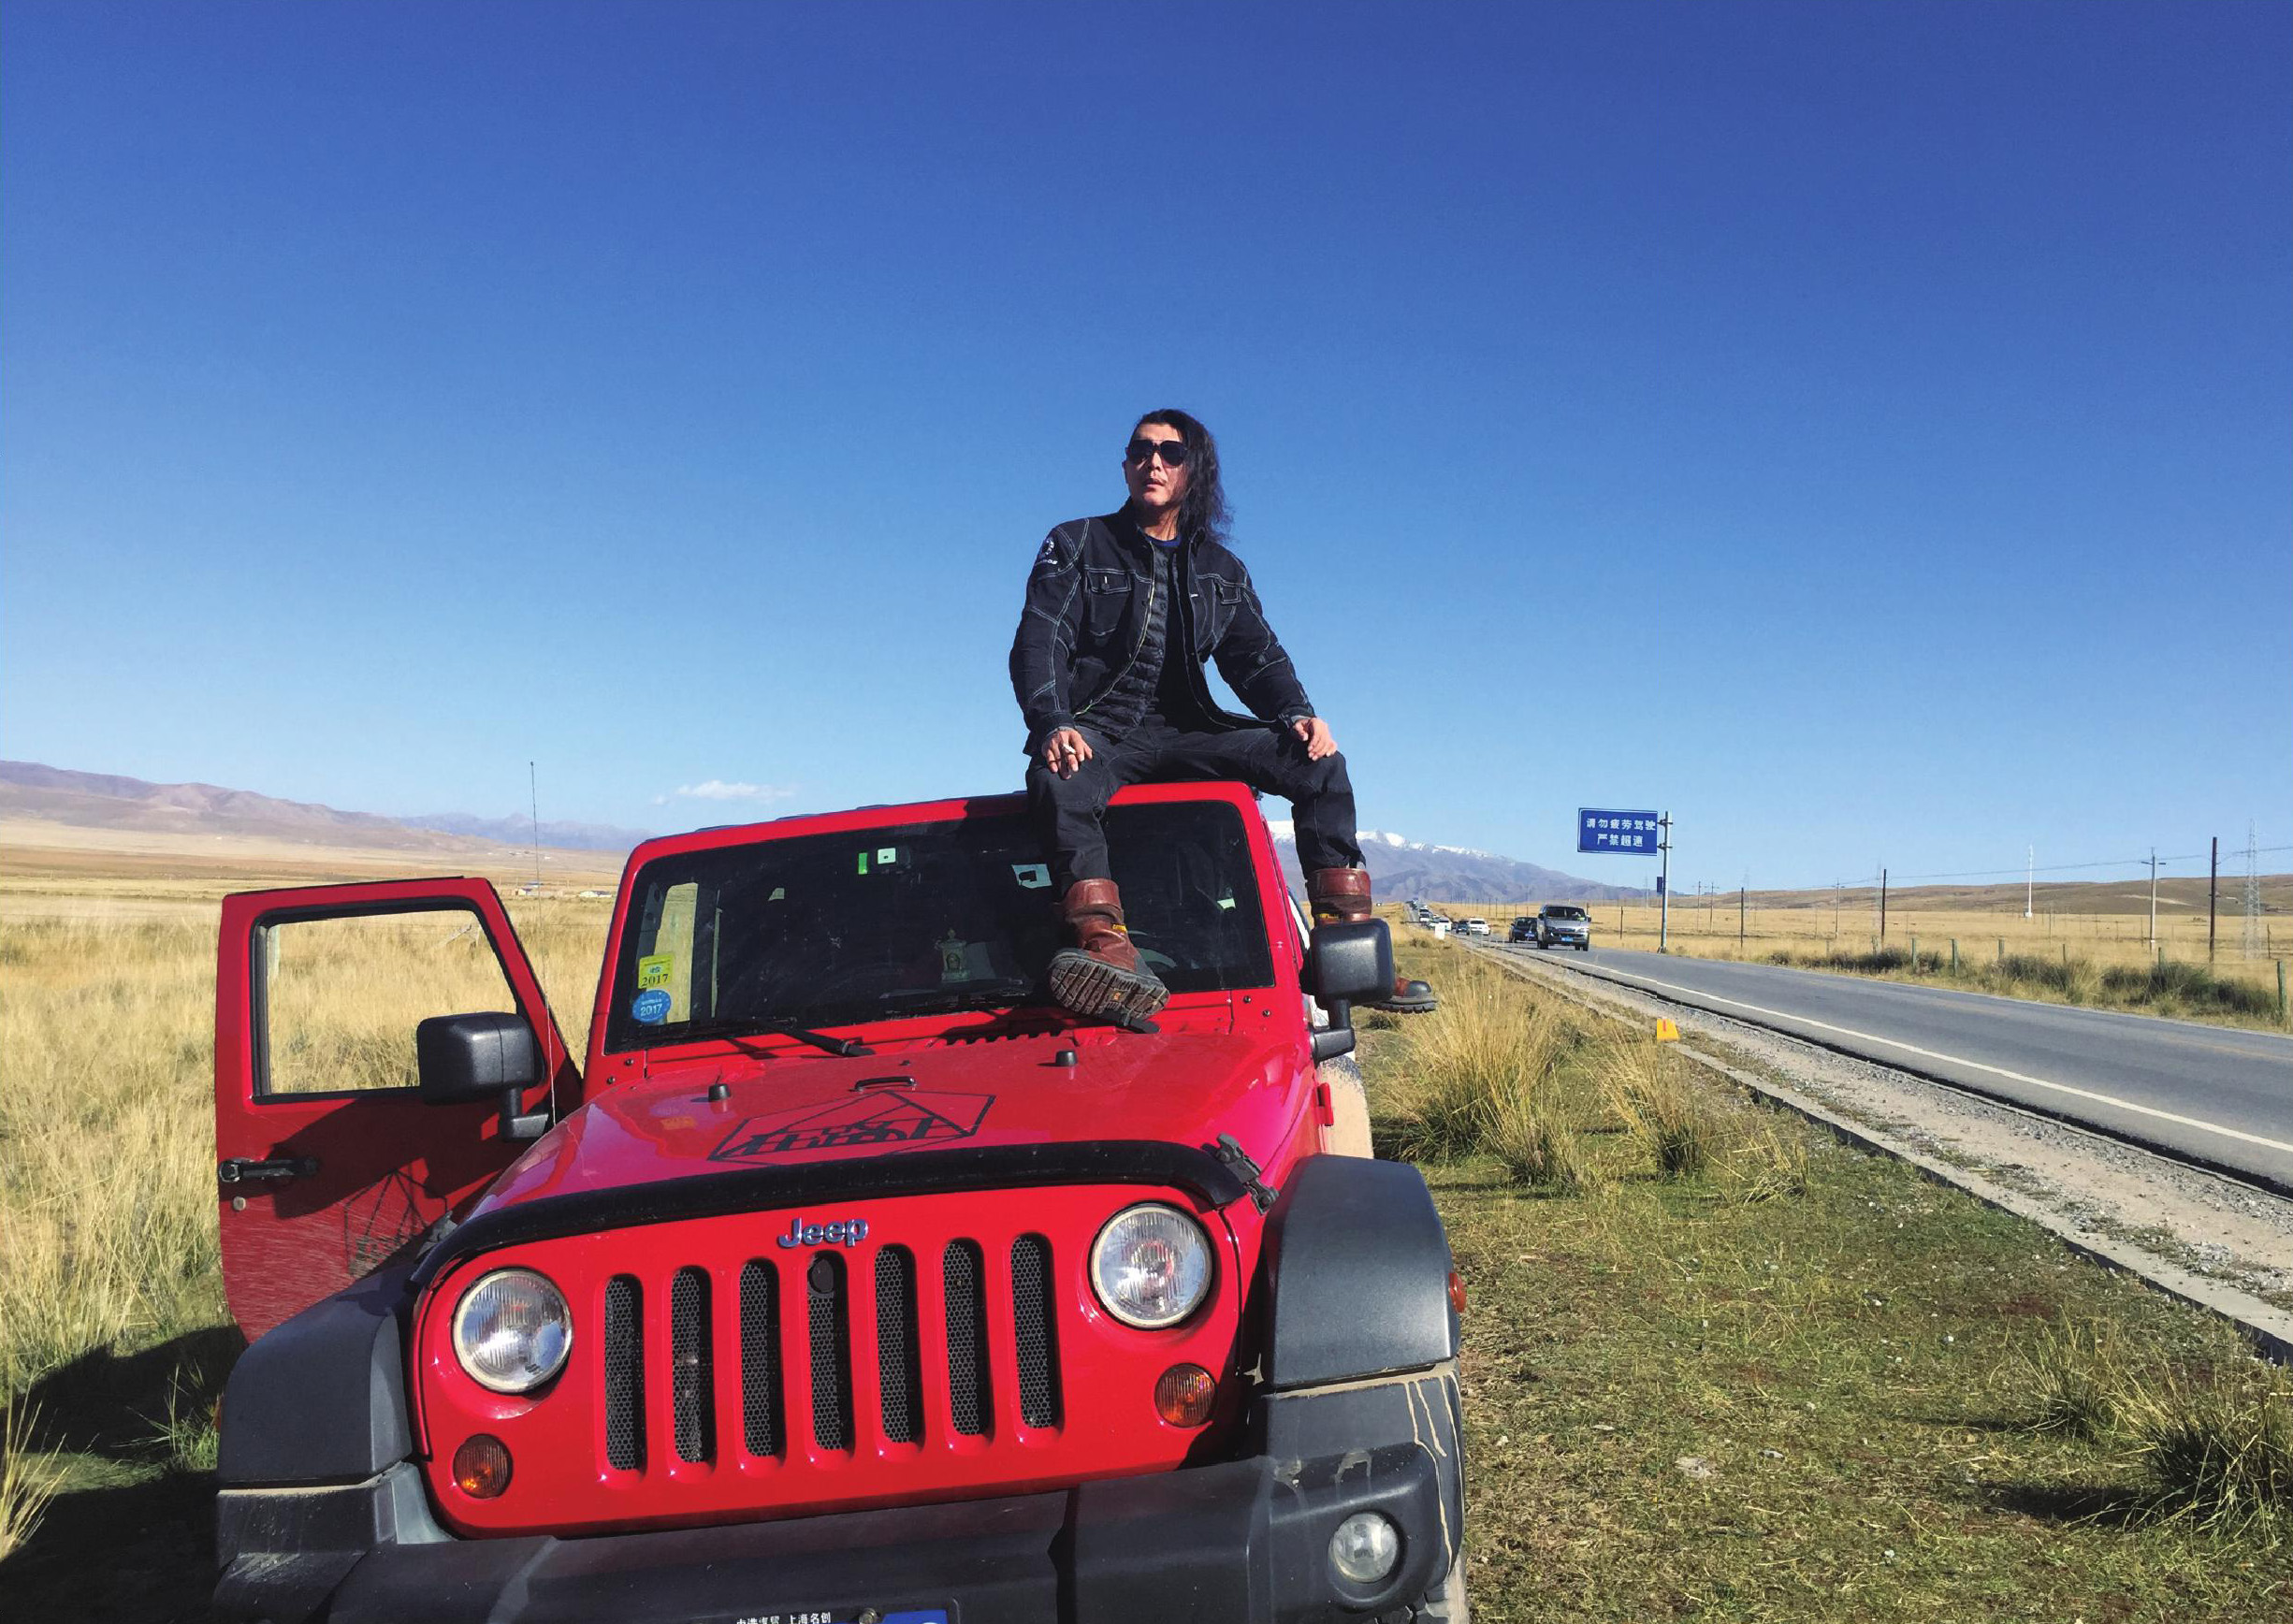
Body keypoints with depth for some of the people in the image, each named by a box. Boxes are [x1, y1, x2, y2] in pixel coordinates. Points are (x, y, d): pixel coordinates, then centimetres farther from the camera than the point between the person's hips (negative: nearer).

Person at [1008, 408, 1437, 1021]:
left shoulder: (1221, 570, 17)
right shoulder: (1077, 546, 6)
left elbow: (1257, 656, 10)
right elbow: (1038, 644, -6)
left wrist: (1297, 715, -12)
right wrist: (1053, 726, -26)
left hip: (1186, 734, 4)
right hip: (1099, 733, -3)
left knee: (1319, 763, -15)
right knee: (1057, 782, -39)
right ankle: (1106, 946, -53)